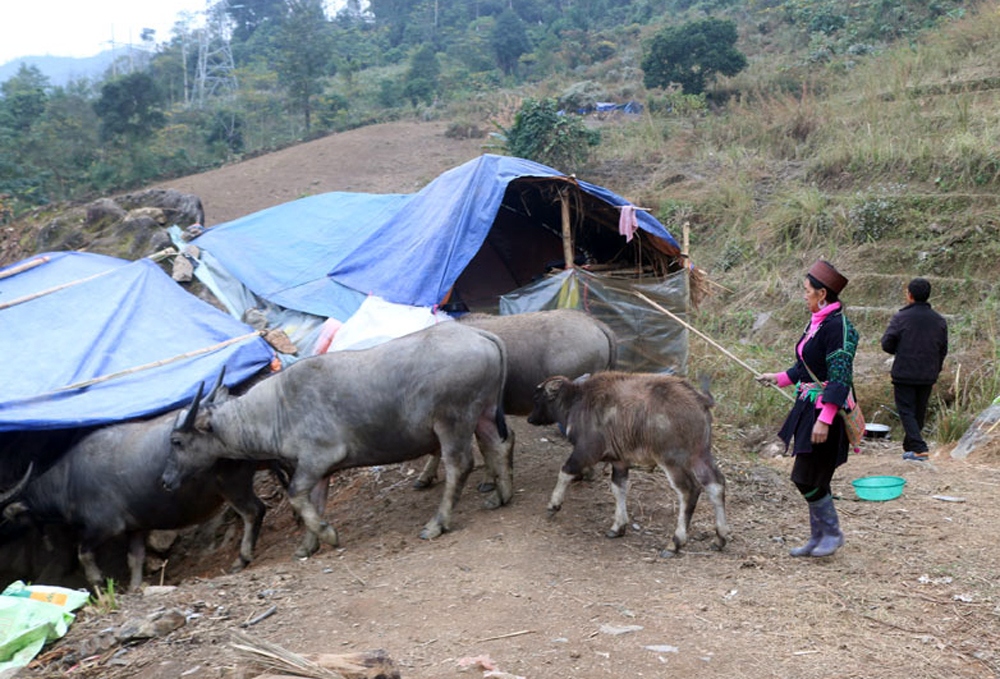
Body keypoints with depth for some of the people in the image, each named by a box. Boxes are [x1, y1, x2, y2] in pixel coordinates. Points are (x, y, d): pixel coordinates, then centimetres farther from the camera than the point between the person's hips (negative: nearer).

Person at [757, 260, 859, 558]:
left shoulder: (838, 326, -18)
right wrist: (779, 378, 29)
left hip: (827, 411, -10)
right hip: (809, 407, 10)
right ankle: (818, 536, 24)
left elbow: (839, 379, -22)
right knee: (813, 479, 14)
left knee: (807, 478, -6)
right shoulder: (816, 322, 11)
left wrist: (824, 420, -25)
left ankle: (832, 533, 11)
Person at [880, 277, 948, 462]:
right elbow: (943, 350, 9)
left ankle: (919, 448, -15)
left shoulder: (901, 317, -11)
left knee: (906, 411, -1)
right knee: (919, 412, 15)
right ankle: (910, 447, 24)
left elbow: (886, 344, -9)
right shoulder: (939, 320, 4)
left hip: (904, 374, -4)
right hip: (928, 376, 5)